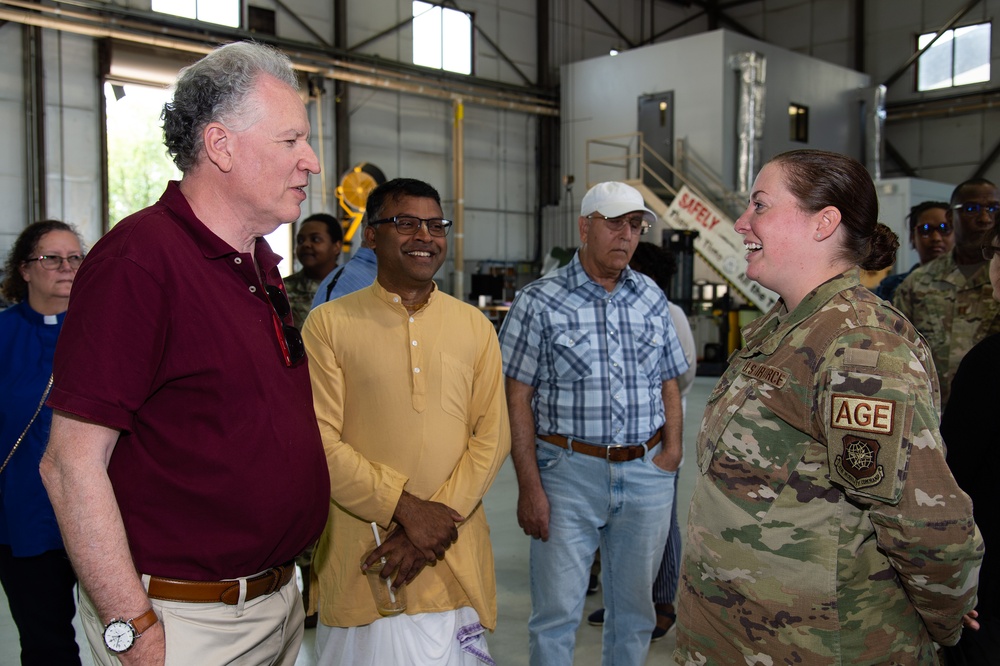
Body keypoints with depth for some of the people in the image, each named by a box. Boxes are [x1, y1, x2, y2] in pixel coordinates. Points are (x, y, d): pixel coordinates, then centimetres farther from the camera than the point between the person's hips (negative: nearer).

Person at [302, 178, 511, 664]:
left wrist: (441, 515, -11)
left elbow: (492, 436, 1)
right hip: (360, 559, -2)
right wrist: (406, 509, -15)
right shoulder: (329, 323, -4)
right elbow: (319, 440, -9)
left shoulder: (476, 327, 5)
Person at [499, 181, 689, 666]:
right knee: (556, 612, 5)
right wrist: (529, 486, -12)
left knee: (634, 609, 16)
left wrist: (672, 448, 0)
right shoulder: (539, 302, -6)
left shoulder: (652, 298, 8)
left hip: (647, 474, 4)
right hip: (569, 471, -4)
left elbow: (669, 384, 13)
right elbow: (517, 400, -8)